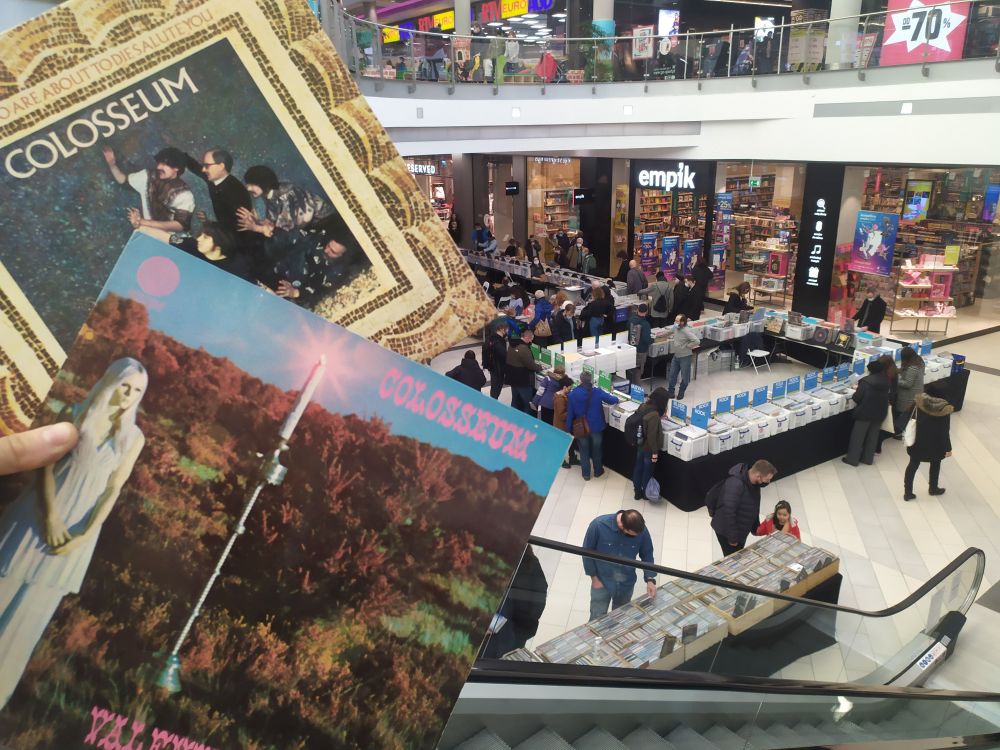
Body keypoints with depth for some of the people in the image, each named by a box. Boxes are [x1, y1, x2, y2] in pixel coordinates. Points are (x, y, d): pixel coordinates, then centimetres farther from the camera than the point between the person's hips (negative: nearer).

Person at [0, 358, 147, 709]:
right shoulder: (78, 414, -2)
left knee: (28, 614, 10)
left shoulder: (133, 437, -1)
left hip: (78, 527, 0)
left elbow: (113, 489, -2)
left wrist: (85, 535, -10)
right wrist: (51, 516, -14)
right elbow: (47, 463, -5)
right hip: (40, 516, 0)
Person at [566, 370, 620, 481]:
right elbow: (613, 400, -3)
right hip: (596, 427, 0)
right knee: (597, 450, 21)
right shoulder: (597, 392, -16)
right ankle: (598, 471, 38)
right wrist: (617, 399, 22)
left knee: (584, 451, 17)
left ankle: (586, 474, 27)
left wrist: (568, 429, 3)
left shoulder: (573, 394, -13)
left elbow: (570, 413, -7)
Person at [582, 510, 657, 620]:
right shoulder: (598, 525, -28)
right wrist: (594, 577, -10)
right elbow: (587, 551, -14)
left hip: (626, 584, 2)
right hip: (602, 582, -2)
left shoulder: (642, 530, -20)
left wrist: (650, 579, -14)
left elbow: (647, 554, -3)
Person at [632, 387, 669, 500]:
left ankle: (637, 492, 37)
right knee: (647, 471, 15)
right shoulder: (654, 415, -32)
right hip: (648, 448, -7)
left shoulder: (643, 406, -8)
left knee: (638, 468, 21)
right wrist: (654, 452, -17)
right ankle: (646, 493, 35)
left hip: (639, 445, 7)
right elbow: (652, 436, -27)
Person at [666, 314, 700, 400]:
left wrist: (687, 346, -20)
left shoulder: (686, 331, -25)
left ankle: (681, 392, 28)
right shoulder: (676, 328, -3)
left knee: (684, 376, 10)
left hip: (685, 356, -7)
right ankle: (670, 391, 24)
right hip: (676, 355, 7)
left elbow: (697, 341, -30)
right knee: (672, 374, 13)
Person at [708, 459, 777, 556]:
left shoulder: (753, 482, -5)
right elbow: (728, 511, -32)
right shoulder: (735, 484, -34)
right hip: (726, 531, -9)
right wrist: (732, 537, -26)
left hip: (740, 529, 9)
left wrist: (755, 527, 15)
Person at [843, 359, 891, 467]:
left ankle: (852, 459, 13)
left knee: (858, 436, 6)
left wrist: (856, 392, 5)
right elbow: (885, 396, 15)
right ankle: (868, 458, 27)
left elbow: (857, 398, -18)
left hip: (865, 413, -6)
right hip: (880, 413, 6)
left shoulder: (866, 381, -19)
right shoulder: (886, 381, 1)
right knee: (873, 436, 18)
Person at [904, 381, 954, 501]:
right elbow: (945, 431, -13)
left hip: (917, 441, 2)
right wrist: (948, 448, -2)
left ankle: (908, 492, 15)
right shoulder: (945, 409, -18)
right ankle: (933, 488, 41)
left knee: (913, 464, 13)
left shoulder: (918, 402, -14)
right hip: (935, 444, -1)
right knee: (935, 464, 23)